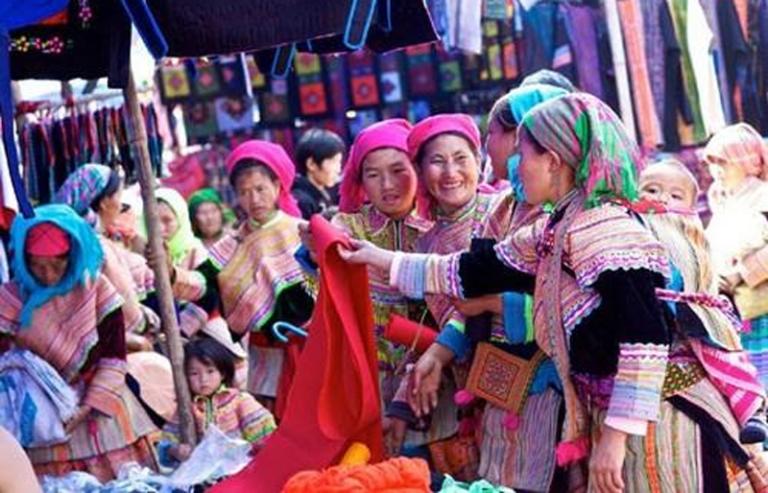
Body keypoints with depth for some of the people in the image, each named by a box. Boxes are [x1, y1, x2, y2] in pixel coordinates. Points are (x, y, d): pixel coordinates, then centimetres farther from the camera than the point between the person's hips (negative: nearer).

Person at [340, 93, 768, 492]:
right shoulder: (551, 235, 13)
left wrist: (617, 433, -23)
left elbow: (645, 338, -24)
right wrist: (380, 258, 30)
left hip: (658, 421, -9)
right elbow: (474, 272, 25)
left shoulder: (602, 227, -16)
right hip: (612, 419, 9)